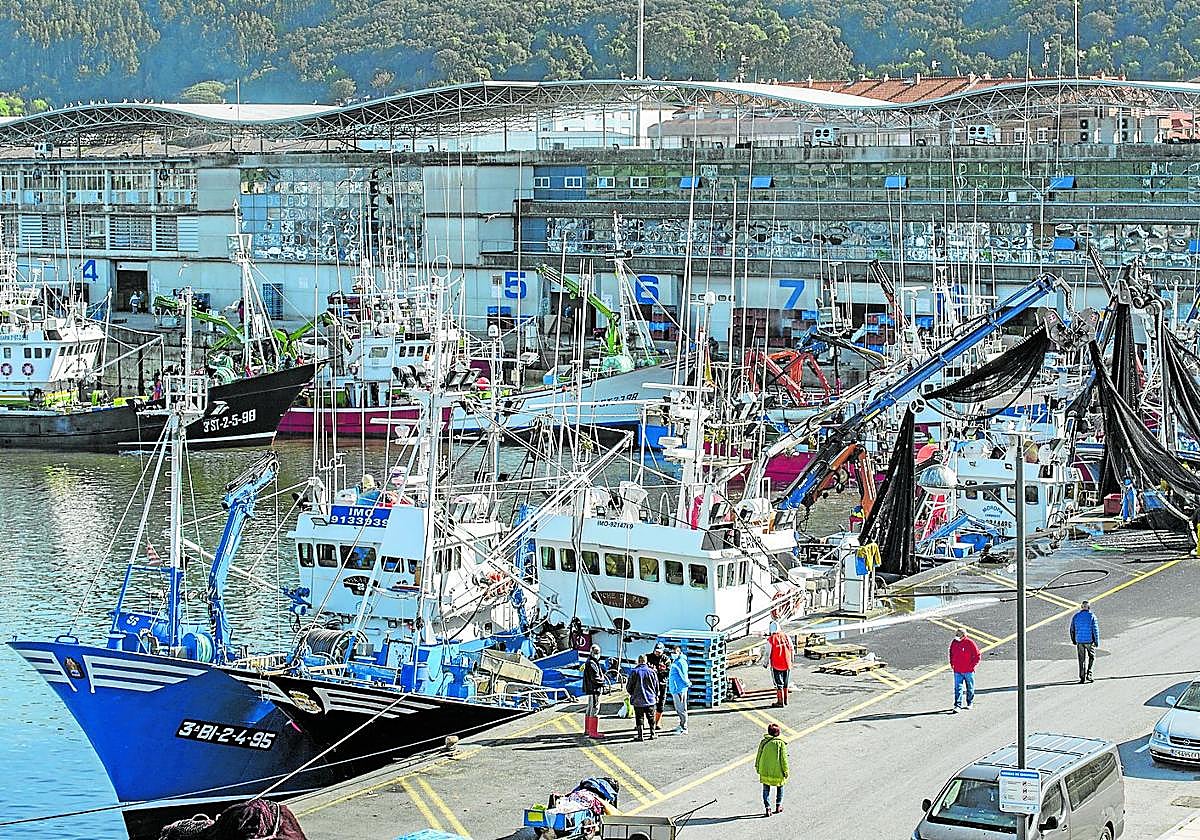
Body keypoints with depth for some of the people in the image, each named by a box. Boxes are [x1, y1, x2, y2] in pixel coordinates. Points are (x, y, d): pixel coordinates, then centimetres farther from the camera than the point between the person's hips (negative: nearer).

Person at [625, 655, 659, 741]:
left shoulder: (634, 672, -9)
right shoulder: (651, 671, -4)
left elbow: (628, 687, -2)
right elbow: (656, 686, 6)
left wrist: (632, 694, 18)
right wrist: (656, 696, 22)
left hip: (638, 700, -2)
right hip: (650, 699, 2)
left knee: (639, 718, 5)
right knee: (651, 718, 15)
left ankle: (640, 736, 3)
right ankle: (652, 734, 17)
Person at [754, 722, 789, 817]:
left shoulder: (763, 742, -1)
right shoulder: (781, 743, -12)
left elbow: (758, 756, 5)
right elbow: (783, 759, -10)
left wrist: (758, 767, 17)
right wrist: (786, 771, -2)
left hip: (765, 771, 2)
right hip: (777, 771, -2)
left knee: (766, 790, 10)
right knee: (780, 787, 21)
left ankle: (767, 808, 1)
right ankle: (778, 806, 26)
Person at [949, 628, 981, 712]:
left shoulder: (970, 643, -9)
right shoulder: (954, 643, 4)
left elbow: (977, 655, -4)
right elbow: (951, 654, 20)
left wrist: (972, 665, -8)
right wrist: (952, 664, 10)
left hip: (968, 671, -2)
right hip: (957, 671, 2)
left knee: (970, 688, 11)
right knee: (958, 688, -6)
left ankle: (969, 703, 26)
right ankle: (957, 705, -10)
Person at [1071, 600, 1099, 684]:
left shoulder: (1076, 616, 4)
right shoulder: (1091, 616, -5)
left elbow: (1072, 629, 7)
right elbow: (1095, 629, -8)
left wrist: (1074, 640, 19)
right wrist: (1097, 641, -3)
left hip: (1079, 641, 3)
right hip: (1089, 640, -2)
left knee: (1082, 659, 7)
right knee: (1091, 657, 14)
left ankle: (1082, 677, 3)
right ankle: (1088, 674, 4)